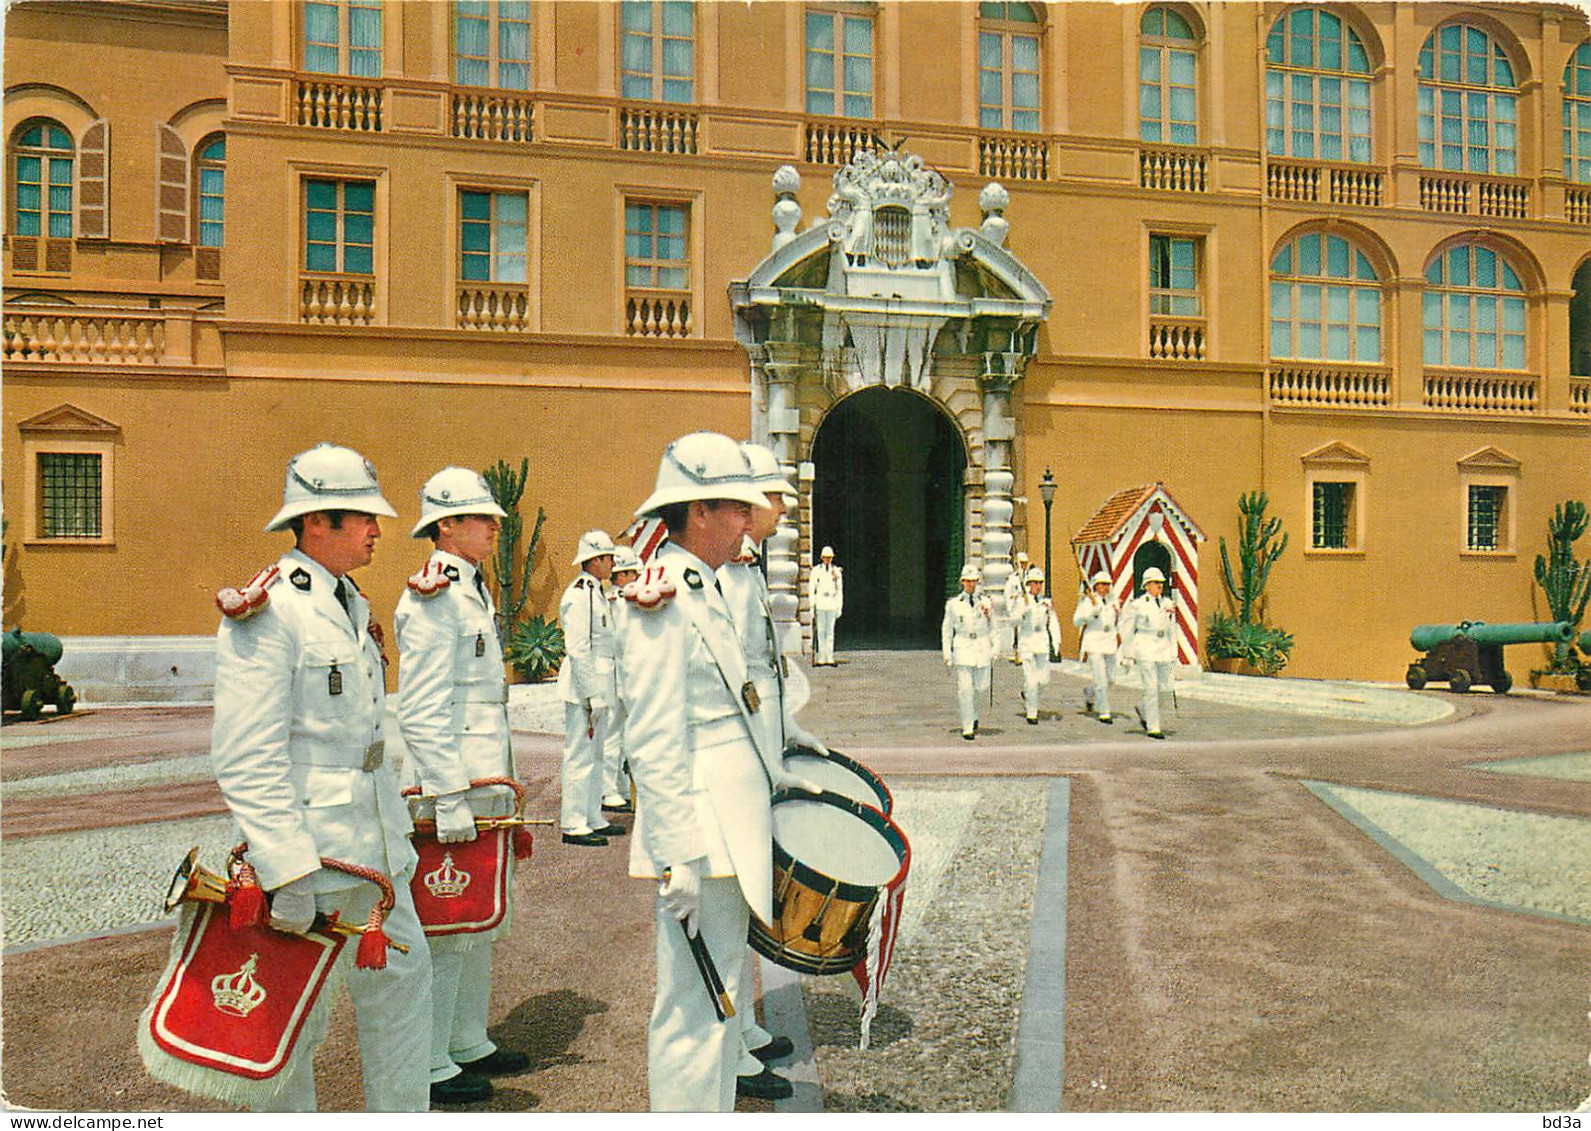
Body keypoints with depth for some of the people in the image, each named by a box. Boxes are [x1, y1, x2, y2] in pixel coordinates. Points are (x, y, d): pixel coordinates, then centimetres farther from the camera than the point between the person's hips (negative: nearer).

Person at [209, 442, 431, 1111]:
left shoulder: (352, 605, 12)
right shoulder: (266, 612, -16)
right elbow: (246, 759, -22)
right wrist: (287, 871, -24)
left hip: (372, 851, 9)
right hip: (306, 847, -9)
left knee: (402, 977, 15)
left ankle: (402, 1114, 30)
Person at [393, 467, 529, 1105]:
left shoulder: (472, 591, 15)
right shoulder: (434, 599, -15)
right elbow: (422, 713, -21)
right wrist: (449, 801, -22)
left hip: (486, 785, 10)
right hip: (455, 786, -10)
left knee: (484, 918, 18)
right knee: (446, 926, 1)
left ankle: (469, 1043, 32)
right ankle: (429, 1066, 15)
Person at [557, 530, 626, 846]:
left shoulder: (596, 592, 16)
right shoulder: (578, 596, -15)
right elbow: (578, 650, -19)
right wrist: (593, 697, -20)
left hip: (599, 684, 10)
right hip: (584, 686, -10)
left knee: (596, 754, 15)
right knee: (580, 754, -5)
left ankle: (593, 819, 23)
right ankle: (573, 824, 2)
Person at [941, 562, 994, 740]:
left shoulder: (985, 602, 7)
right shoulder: (953, 604, 2)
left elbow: (992, 627, 13)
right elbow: (946, 629, 6)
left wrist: (994, 649, 6)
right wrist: (947, 653, 1)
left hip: (982, 648, 2)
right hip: (962, 648, -2)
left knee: (982, 687, 6)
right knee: (965, 689, -7)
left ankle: (972, 714, 36)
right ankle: (967, 728, 0)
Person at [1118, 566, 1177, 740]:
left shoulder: (1168, 603, 11)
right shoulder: (1136, 604, -4)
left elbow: (1172, 629, 16)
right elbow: (1127, 629, -1)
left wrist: (1173, 652, 13)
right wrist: (1128, 654, -1)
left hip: (1164, 649, 5)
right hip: (1145, 649, -5)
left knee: (1165, 687, 4)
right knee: (1151, 688, -7)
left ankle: (1143, 711, 31)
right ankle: (1153, 727, 1)